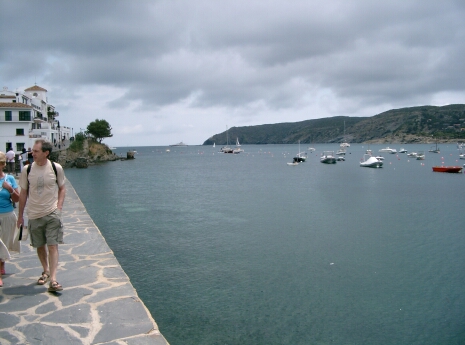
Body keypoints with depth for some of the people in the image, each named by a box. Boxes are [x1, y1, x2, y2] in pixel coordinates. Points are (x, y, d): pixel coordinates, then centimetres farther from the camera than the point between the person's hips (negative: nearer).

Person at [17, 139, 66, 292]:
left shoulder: (56, 168, -6)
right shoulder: (27, 170, -2)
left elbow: (62, 188, 6)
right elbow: (23, 193, 6)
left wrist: (59, 206, -7)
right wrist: (20, 215, 8)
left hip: (52, 214, -2)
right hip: (34, 214, 2)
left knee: (52, 245, -7)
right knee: (40, 246, 14)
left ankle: (53, 279, -6)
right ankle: (46, 271, 36)